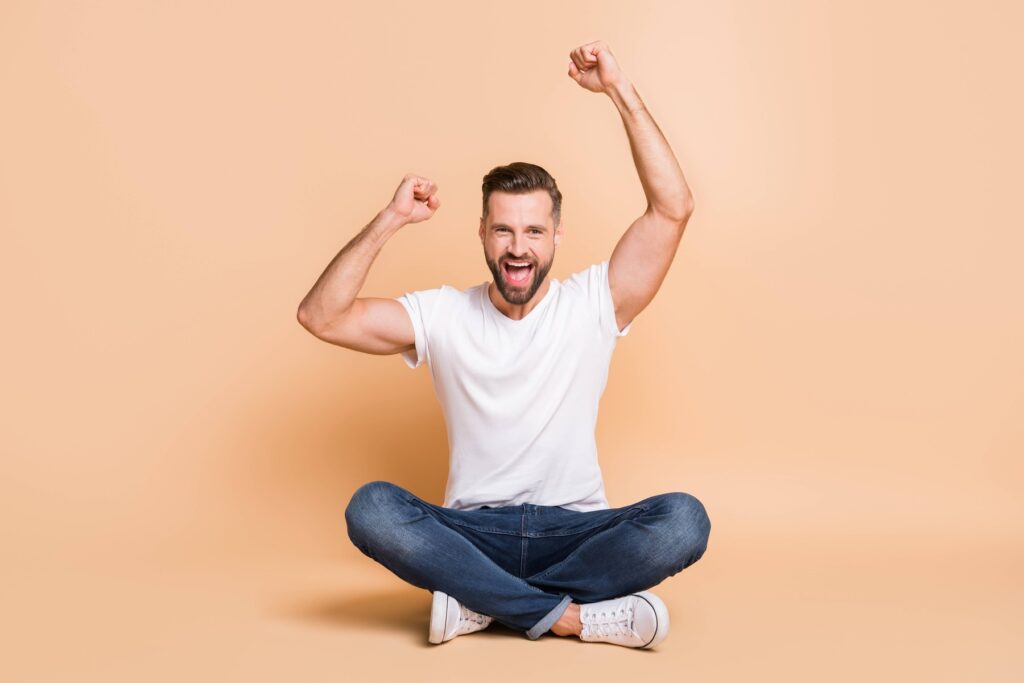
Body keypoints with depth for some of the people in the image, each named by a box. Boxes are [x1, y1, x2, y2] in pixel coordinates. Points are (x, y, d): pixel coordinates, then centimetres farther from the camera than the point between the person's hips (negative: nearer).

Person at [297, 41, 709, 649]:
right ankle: (574, 615, -25)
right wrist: (389, 221, -15)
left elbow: (673, 208, -11)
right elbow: (321, 317, -8)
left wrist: (621, 91, -13)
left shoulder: (593, 304, -1)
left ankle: (483, 603, -20)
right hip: (473, 532, 0)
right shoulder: (443, 315, 1)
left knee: (684, 520, -30)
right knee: (370, 508, -30)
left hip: (575, 531, 0)